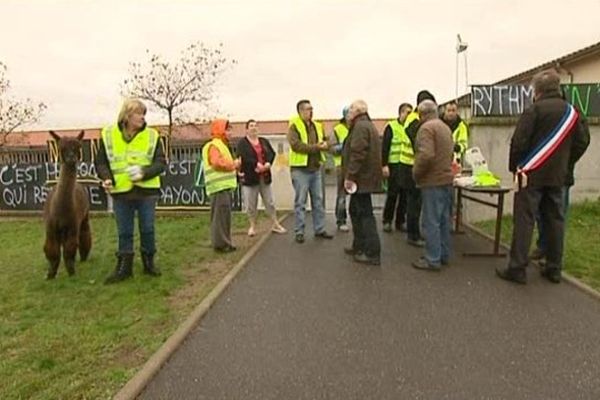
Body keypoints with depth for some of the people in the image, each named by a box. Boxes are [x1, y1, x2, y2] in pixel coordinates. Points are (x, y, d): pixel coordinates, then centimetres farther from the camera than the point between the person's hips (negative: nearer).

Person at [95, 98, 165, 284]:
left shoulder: (151, 135, -1)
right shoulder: (109, 135, 1)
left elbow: (161, 163, -3)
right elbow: (101, 162, 6)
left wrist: (144, 172, -19)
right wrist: (106, 178, -12)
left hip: (146, 191, 0)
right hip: (121, 192, 0)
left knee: (147, 229, 8)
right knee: (124, 232, 9)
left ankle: (149, 262, 25)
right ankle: (124, 267, 20)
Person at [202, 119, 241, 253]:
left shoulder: (221, 145, 24)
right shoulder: (213, 146, -9)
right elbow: (217, 163, -24)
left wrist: (234, 165, 9)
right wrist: (234, 164, -13)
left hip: (225, 186, 11)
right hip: (219, 186, -11)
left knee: (224, 215, 13)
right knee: (220, 215, -9)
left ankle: (224, 242, 19)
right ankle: (220, 243, -4)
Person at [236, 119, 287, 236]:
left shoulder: (264, 141, 14)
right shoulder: (242, 143, -2)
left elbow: (272, 153, 2)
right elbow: (243, 157, -18)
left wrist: (268, 164, -18)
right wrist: (256, 164, -27)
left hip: (265, 177, 4)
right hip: (249, 177, -4)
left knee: (270, 202, 9)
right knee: (251, 204, 2)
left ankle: (276, 225, 17)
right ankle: (252, 226, 16)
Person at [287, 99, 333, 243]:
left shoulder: (317, 126, 14)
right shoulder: (294, 126, -8)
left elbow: (324, 140, 17)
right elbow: (296, 145, -22)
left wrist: (324, 144, -8)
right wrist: (316, 147, -20)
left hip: (316, 168, 7)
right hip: (300, 169, -7)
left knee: (318, 200, 11)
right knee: (300, 202, 0)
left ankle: (319, 230, 21)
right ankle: (299, 232, 8)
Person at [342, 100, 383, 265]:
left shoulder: (360, 126, -14)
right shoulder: (367, 125, 20)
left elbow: (357, 154, -23)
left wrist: (350, 176, -21)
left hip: (361, 178, -11)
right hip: (364, 177, 11)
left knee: (365, 214, -7)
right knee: (356, 211, 18)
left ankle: (373, 253, -2)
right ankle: (359, 246, 28)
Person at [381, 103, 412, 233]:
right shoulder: (391, 127, -3)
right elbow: (385, 147, -6)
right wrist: (384, 165, -13)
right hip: (394, 165, -4)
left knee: (404, 194, 7)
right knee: (392, 194, -1)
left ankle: (400, 221, 17)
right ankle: (387, 221, 12)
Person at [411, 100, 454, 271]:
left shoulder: (427, 128, -13)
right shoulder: (445, 127, 16)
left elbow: (426, 155, -24)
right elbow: (450, 152, 18)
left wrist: (416, 173, -12)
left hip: (433, 181, -9)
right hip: (446, 178, 9)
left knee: (431, 221, -4)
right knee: (443, 220, 15)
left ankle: (433, 260, 2)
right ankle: (444, 255, 25)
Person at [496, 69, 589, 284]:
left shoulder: (534, 109, -9)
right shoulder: (571, 112, 10)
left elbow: (519, 142, -13)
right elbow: (580, 144, 14)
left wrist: (514, 167, 0)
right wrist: (564, 165, 20)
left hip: (532, 174, -6)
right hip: (558, 177, 6)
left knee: (524, 220, -3)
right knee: (555, 220, 11)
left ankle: (517, 268, -2)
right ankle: (554, 269, 18)